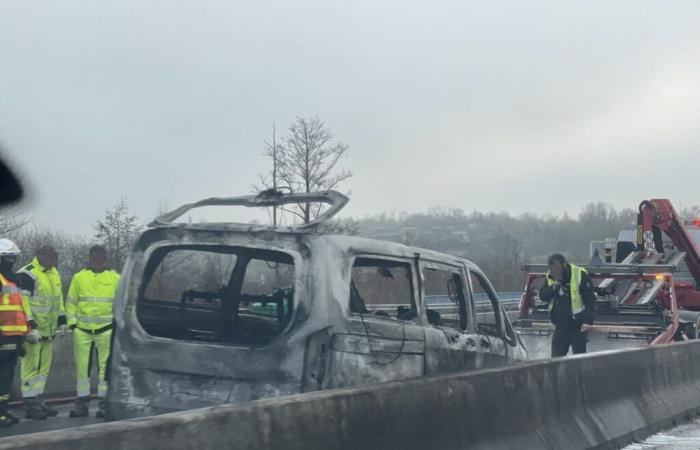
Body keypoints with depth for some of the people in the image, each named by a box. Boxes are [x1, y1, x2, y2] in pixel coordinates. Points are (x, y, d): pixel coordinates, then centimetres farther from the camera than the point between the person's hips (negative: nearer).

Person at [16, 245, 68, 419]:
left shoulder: (54, 274, 16)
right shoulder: (27, 274, -12)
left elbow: (58, 300, 24)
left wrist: (62, 321, 18)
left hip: (48, 331, 9)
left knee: (43, 368, 13)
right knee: (31, 367, -4)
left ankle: (38, 402, 22)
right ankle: (30, 405, 1)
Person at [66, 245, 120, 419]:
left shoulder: (115, 278, 7)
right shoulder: (79, 277, 8)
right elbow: (71, 301, 10)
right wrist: (72, 321, 0)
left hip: (106, 328, -1)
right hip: (82, 329, 1)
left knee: (105, 366, 1)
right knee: (82, 366, 4)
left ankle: (104, 403, 7)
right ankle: (82, 402, 13)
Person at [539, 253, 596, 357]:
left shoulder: (580, 275, -13)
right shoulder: (550, 277, 3)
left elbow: (590, 299, -12)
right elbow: (542, 296, -1)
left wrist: (588, 321, -18)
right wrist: (554, 287, -18)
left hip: (578, 326, -5)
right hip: (560, 326, 5)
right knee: (556, 357, 6)